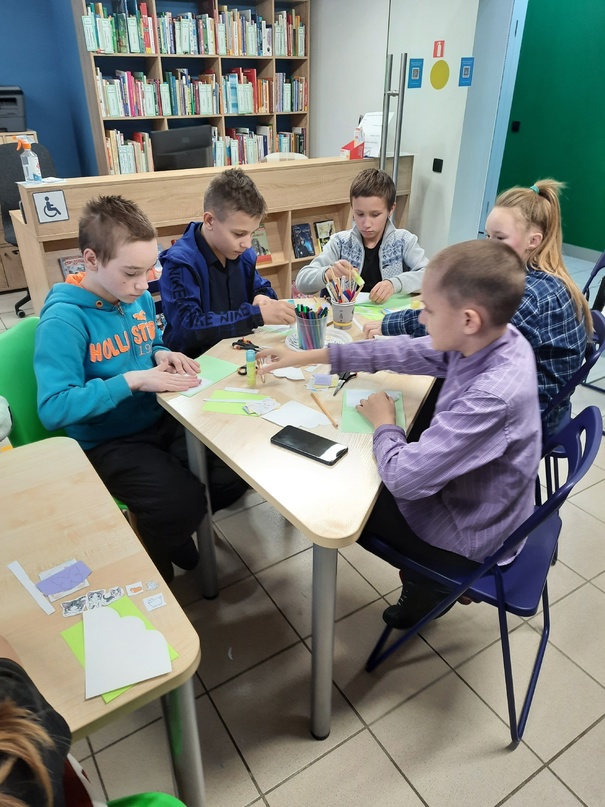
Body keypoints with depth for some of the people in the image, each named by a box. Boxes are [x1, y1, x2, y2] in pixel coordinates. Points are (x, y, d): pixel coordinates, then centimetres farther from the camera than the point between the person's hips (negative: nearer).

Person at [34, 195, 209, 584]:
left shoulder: (139, 299, 3)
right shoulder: (64, 319, -19)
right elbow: (54, 409, -24)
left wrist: (163, 355, -3)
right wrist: (131, 380, -28)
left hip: (159, 418, 7)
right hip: (106, 441, -7)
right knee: (181, 501, -28)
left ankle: (178, 532, 19)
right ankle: (155, 573, 8)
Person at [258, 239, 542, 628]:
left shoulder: (492, 398, -39)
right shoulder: (491, 338, -15)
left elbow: (404, 477, -35)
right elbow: (405, 352, -6)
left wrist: (383, 423, -14)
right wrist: (308, 356, -2)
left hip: (469, 538, -7)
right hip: (470, 491, 7)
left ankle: (428, 584, 28)